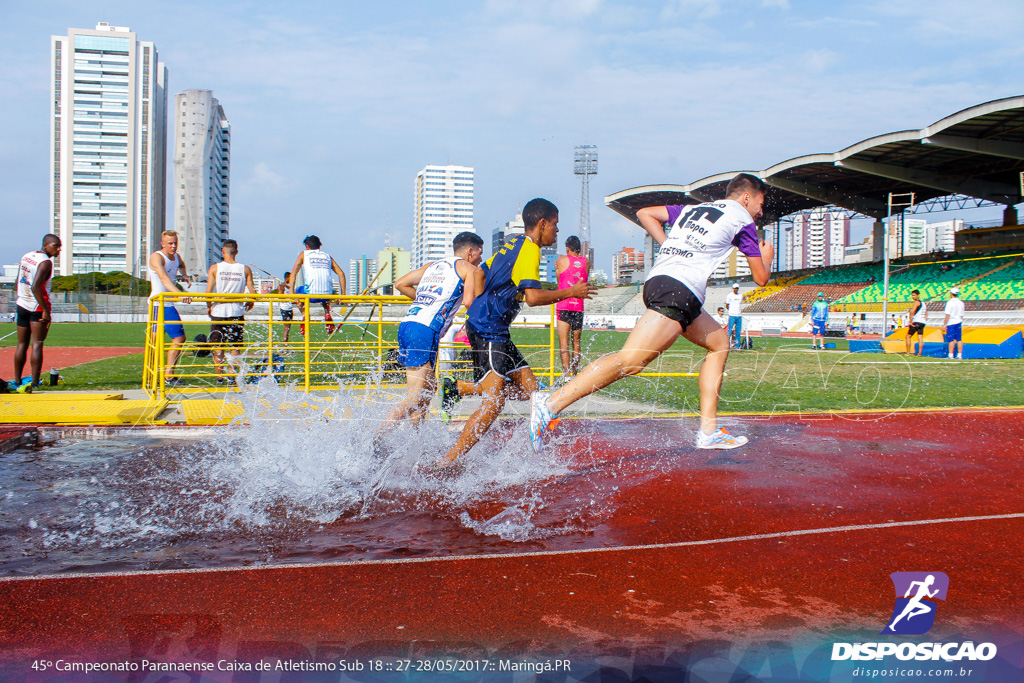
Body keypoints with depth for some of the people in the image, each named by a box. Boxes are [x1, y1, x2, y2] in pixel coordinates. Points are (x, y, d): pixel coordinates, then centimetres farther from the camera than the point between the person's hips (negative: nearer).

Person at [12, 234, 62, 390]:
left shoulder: (26, 257, 11)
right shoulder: (45, 262, -14)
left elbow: (19, 283, 16)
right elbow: (35, 287, -24)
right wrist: (46, 310, -23)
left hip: (22, 305, 7)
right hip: (38, 307, -7)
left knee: (22, 344, 13)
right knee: (37, 345, -6)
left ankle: (17, 382, 18)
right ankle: (34, 382, -9)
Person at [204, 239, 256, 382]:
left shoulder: (214, 268, -3)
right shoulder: (245, 269, 0)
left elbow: (208, 291, -8)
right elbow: (252, 292, -3)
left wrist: (209, 307, 7)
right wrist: (249, 303, 16)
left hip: (219, 312, -1)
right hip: (237, 312, 1)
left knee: (218, 347, 8)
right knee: (235, 347, 9)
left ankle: (219, 377, 7)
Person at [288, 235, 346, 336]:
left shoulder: (304, 254, 15)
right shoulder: (327, 256, 21)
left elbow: (294, 272, 4)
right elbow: (341, 273, 14)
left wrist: (291, 292, 4)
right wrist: (343, 295, 17)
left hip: (311, 294, -3)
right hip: (327, 294, 3)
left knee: (297, 290, 30)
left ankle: (304, 314, 9)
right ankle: (327, 314, 14)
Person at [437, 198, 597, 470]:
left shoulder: (514, 243, 18)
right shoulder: (529, 249, -12)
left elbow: (480, 275, 21)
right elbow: (533, 296, -23)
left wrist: (483, 310, 23)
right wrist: (570, 292, -12)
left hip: (496, 331, 10)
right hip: (488, 330, -10)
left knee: (529, 390, 5)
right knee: (494, 403, -15)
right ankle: (447, 463, -14)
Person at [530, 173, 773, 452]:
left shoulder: (694, 208, 28)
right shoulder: (741, 218, 9)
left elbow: (644, 213, 30)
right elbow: (761, 278, 13)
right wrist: (767, 256, 35)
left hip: (658, 279, 9)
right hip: (679, 290, -9)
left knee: (720, 343, 21)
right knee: (630, 360, -17)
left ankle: (709, 430, 17)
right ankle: (550, 403, -27)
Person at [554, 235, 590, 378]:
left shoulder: (561, 260, 2)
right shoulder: (586, 262, 10)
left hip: (563, 306, -3)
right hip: (579, 307, 3)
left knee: (564, 343, -8)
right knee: (576, 342, 14)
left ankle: (567, 375, -19)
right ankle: (575, 374, 19)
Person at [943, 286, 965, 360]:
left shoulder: (950, 302, -12)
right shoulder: (961, 303, 7)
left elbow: (947, 315, -14)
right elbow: (961, 315, 12)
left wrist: (944, 324, -11)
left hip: (951, 323, -6)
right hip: (958, 323, 6)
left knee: (951, 340, -4)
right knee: (959, 339, 7)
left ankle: (951, 355, -4)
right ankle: (960, 355, 9)